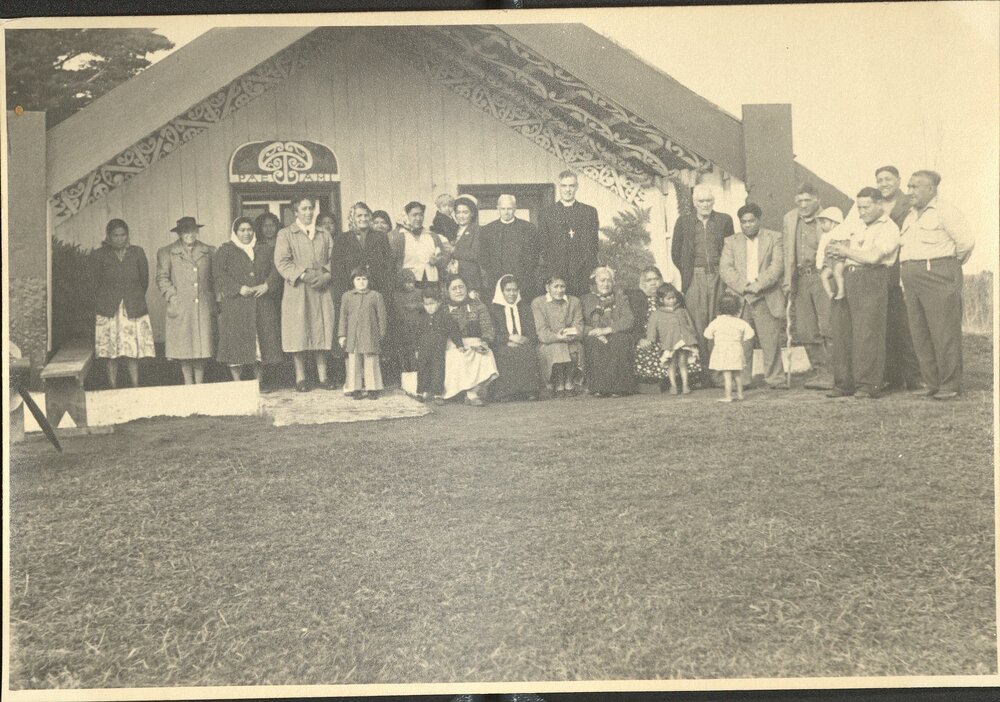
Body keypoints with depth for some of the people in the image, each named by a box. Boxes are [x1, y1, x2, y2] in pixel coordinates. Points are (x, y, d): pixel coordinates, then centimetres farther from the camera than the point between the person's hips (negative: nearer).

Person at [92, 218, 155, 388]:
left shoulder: (137, 253, 7)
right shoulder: (98, 255, 2)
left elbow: (145, 280, 13)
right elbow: (95, 284, 7)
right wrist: (109, 301, 9)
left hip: (134, 311, 1)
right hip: (108, 312, -1)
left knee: (133, 354, -2)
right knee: (111, 355, -1)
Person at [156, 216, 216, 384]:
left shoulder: (208, 252, 12)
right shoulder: (166, 253, 7)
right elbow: (162, 278, 5)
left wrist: (213, 299, 7)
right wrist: (172, 296, -6)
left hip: (204, 307, 2)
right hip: (180, 308, -2)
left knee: (202, 344, 1)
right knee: (184, 346, 0)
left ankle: (200, 383, 10)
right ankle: (188, 384, 10)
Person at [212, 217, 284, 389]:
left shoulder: (265, 250, 16)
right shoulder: (225, 251, 5)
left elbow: (276, 269, 7)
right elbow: (218, 273, -6)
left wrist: (266, 285, -11)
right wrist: (239, 288, -16)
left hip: (262, 303, 3)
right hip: (235, 305, -3)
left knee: (262, 339, 2)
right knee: (237, 341, -7)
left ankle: (260, 380, 10)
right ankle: (237, 382, -3)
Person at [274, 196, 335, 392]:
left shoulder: (325, 235, 18)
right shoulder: (285, 234, 6)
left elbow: (333, 260, 11)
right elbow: (282, 262, -5)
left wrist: (326, 276, -8)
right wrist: (303, 275, -15)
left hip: (322, 289, 3)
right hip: (297, 290, -3)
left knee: (322, 331, 2)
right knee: (298, 332, -4)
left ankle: (322, 375, 7)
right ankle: (300, 377, 2)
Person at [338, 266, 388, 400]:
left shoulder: (376, 296, 3)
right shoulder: (347, 296, 8)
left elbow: (381, 316, 5)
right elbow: (343, 316, 9)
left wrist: (381, 335, 2)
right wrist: (342, 335, 4)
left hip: (370, 335, -1)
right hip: (353, 336, 1)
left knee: (371, 362, 1)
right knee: (354, 362, 2)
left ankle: (372, 388, 9)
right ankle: (356, 389, 9)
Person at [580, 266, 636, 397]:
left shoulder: (620, 297, 14)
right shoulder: (586, 300, 14)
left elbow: (629, 321, -3)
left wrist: (606, 330, -17)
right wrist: (596, 333, -18)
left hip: (616, 336, 0)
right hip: (595, 339, 0)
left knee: (620, 339, -34)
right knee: (594, 342, -34)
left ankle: (617, 386, -32)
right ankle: (597, 387, -32)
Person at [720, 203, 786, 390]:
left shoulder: (774, 238, 11)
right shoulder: (731, 242, 15)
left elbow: (777, 265, -1)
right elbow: (725, 269, 3)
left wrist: (758, 284, -12)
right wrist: (743, 286, -11)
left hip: (766, 298, -1)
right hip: (740, 298, 1)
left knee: (771, 341, -3)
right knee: (741, 343, -3)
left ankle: (775, 379, 3)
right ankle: (741, 380, 1)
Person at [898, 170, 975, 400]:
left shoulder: (945, 212, -5)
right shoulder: (910, 217, 20)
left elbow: (966, 240, -12)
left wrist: (953, 264, 0)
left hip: (938, 277, -8)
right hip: (912, 280, 8)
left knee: (944, 333, -5)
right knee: (920, 334, 7)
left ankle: (950, 385, 0)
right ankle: (931, 383, 13)